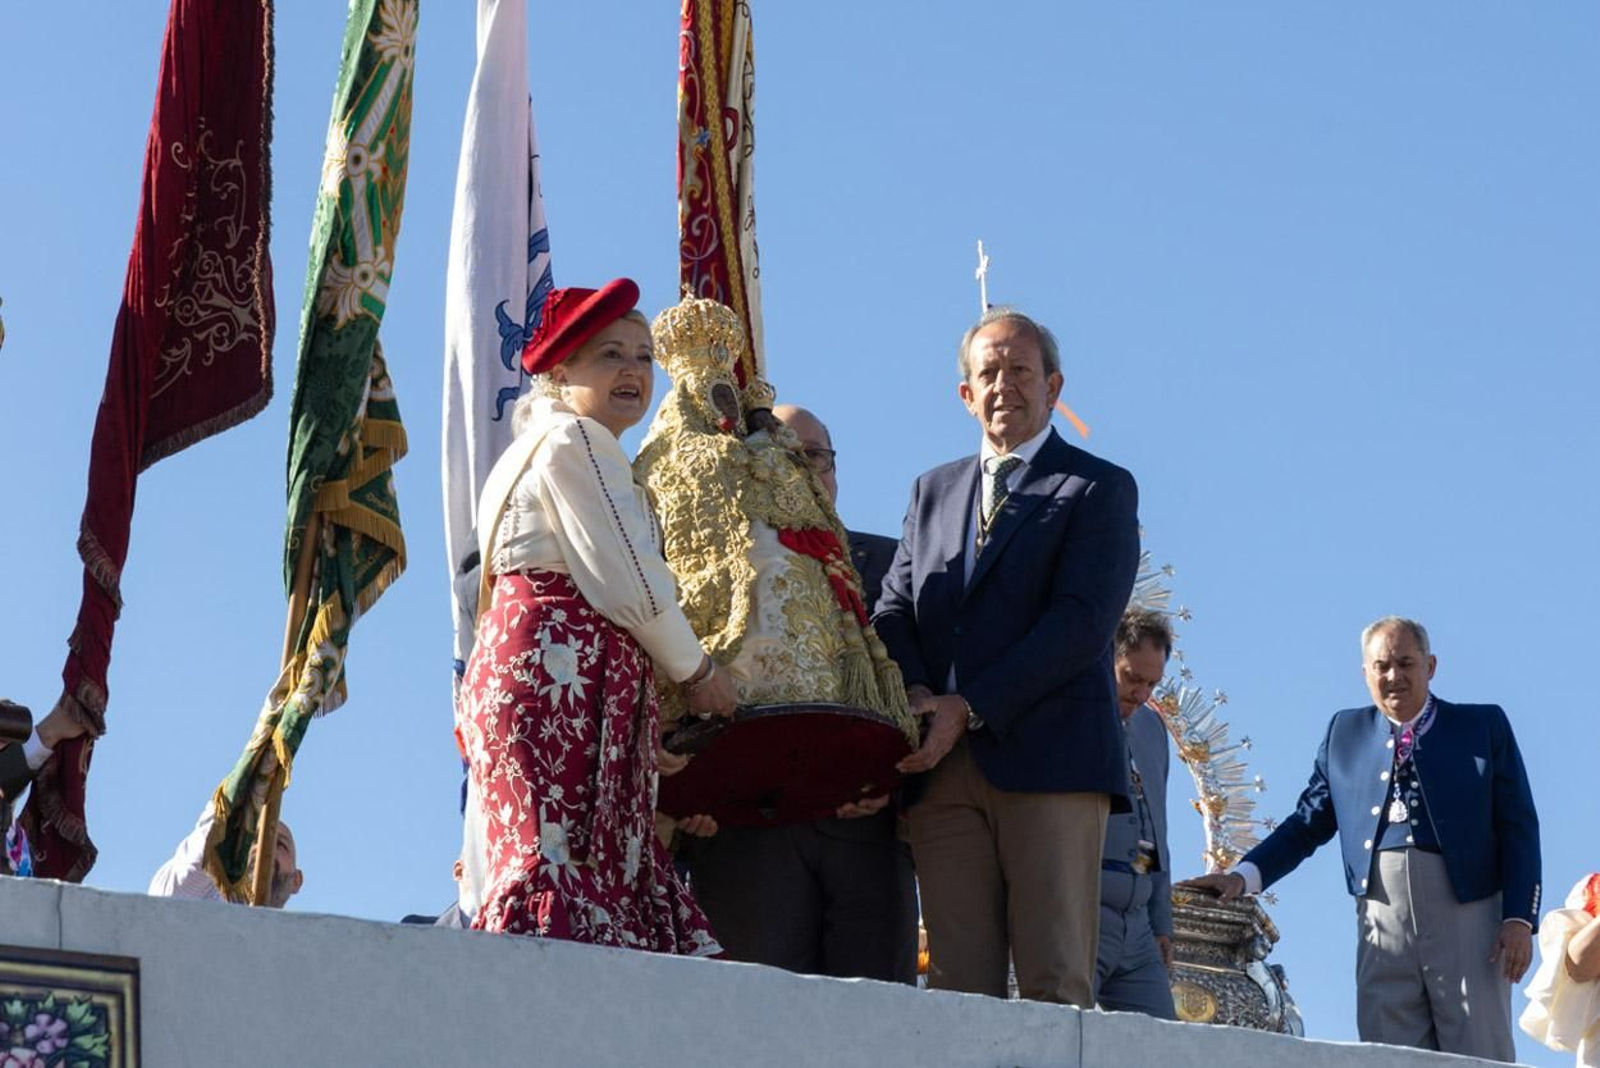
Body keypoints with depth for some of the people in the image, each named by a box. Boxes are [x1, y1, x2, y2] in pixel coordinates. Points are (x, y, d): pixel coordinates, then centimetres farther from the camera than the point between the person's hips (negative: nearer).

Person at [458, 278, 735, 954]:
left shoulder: (536, 445, 28)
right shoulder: (576, 441, -4)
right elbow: (631, 585, -10)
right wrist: (699, 671, 2)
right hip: (561, 673, -9)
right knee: (563, 864, -18)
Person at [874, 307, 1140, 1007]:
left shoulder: (1100, 489, 7)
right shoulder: (932, 492, 24)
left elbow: (1082, 621, -6)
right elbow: (894, 611, 15)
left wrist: (968, 708, -13)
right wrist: (914, 696, -7)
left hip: (1049, 760, -4)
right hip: (944, 767, 4)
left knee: (1056, 984, -10)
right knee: (958, 986, -3)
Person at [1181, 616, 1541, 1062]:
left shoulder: (1484, 726, 10)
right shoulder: (1345, 734, 16)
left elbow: (1518, 828, 6)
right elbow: (1307, 824, 15)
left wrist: (1519, 919, -5)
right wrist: (1243, 876, -1)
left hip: (1466, 920, -2)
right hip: (1382, 924, 2)